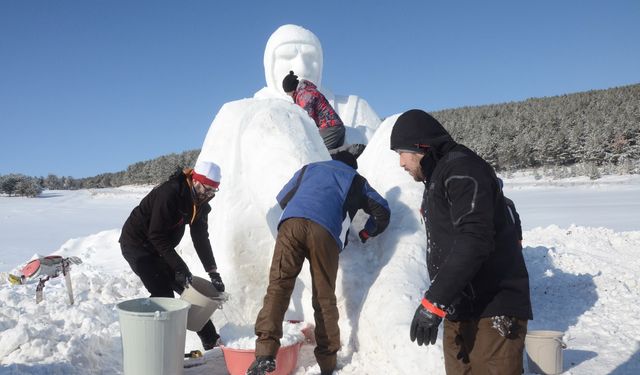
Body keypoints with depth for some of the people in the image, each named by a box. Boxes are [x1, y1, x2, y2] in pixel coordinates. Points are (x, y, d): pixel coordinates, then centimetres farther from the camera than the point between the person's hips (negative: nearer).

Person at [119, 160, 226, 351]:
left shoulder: (199, 202, -4)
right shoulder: (169, 193, -29)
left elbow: (201, 237, -1)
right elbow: (156, 235, -28)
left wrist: (213, 272, -5)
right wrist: (179, 267, -28)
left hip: (159, 247, 8)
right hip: (136, 244, -8)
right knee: (163, 293, -17)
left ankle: (211, 342, 15)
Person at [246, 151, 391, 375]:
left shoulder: (310, 168, 37)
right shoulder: (356, 179, 33)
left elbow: (282, 198, 37)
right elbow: (382, 211, 28)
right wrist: (366, 233, 45)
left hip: (291, 222, 1)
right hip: (325, 231, -1)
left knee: (278, 285, -6)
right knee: (325, 297, 8)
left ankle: (265, 352, -20)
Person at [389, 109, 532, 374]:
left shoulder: (462, 169, -11)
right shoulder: (438, 178, 20)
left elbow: (474, 241, -23)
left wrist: (433, 302, -24)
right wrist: (439, 302, 19)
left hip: (491, 314, -9)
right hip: (458, 315, 9)